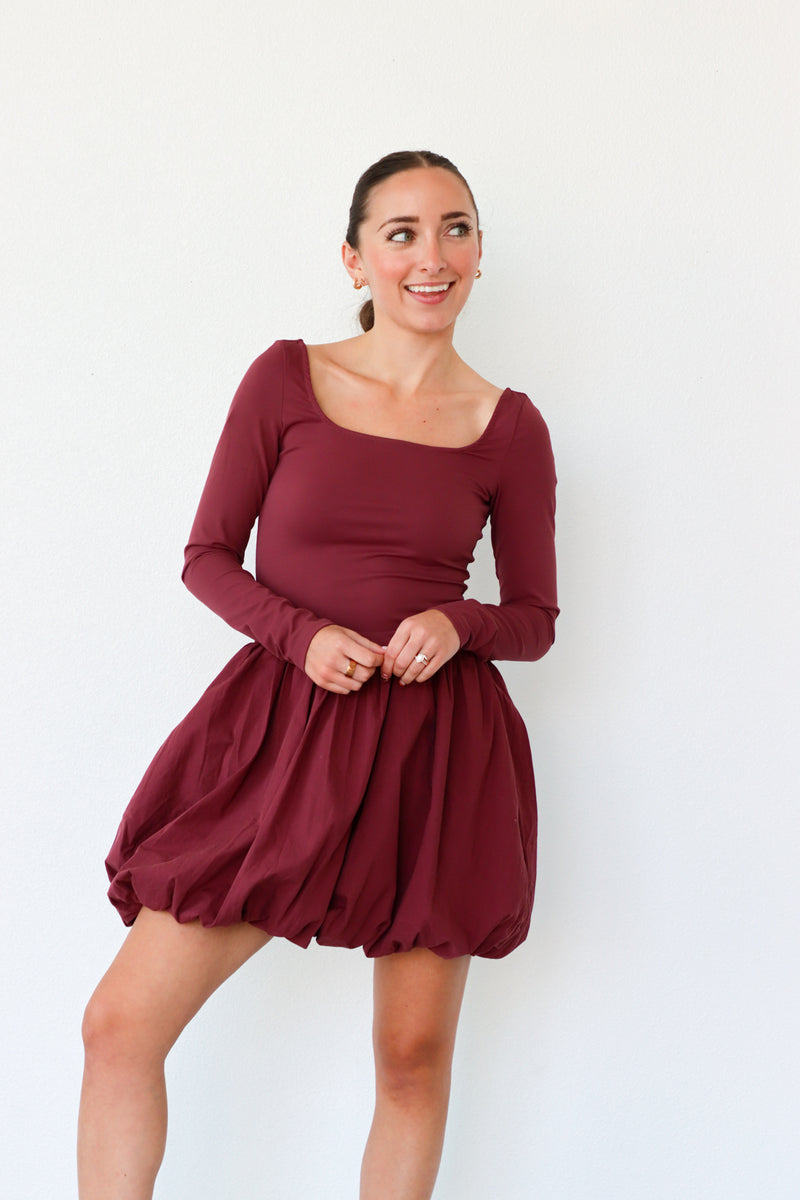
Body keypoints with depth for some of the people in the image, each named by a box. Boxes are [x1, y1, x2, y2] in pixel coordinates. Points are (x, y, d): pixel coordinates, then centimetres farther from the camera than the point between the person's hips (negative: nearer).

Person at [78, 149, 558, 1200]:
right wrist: (303, 633, -13)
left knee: (414, 1059, 7)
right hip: (283, 727, 0)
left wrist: (456, 625, -12)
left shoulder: (509, 426, 4)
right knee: (119, 1023, -5)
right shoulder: (288, 378, 2)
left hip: (437, 747, 0)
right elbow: (207, 555, 4)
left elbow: (535, 619, 9)